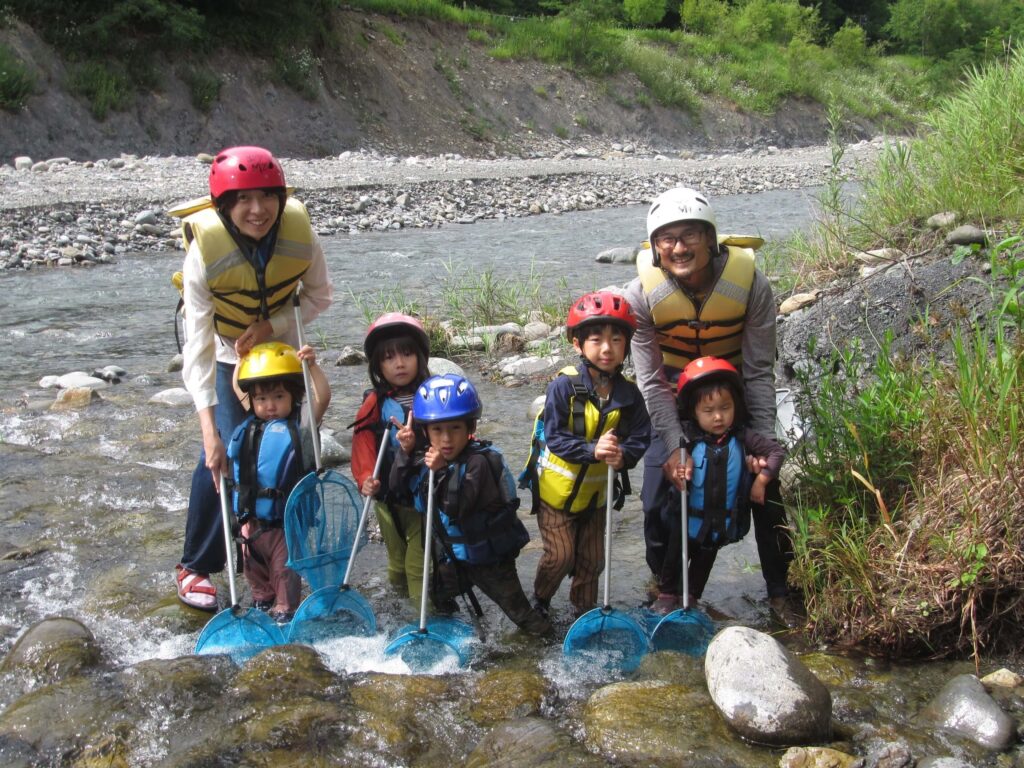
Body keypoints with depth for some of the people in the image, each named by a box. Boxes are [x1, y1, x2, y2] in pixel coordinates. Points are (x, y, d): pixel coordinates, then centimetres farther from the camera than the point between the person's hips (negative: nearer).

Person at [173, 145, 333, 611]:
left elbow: (320, 296, -9)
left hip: (280, 346, 3)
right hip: (225, 354, -3)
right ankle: (195, 566, 2)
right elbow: (198, 346, -34)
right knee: (224, 454, -13)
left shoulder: (300, 236, -27)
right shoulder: (204, 250, -34)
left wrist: (270, 325, -27)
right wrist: (208, 428, -40)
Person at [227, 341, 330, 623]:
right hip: (251, 519, 6)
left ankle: (285, 609, 23)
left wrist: (311, 365, -33)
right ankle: (262, 601, 43)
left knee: (285, 566, 8)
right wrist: (242, 357, 10)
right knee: (254, 565, 22)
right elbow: (237, 385, 15)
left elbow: (323, 397, -26)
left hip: (285, 520, -6)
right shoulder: (249, 425, 2)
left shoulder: (300, 424, -11)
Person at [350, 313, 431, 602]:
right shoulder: (375, 404, -4)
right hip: (389, 496, 2)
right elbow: (363, 444, -10)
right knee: (397, 556, 20)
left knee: (420, 562, 1)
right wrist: (365, 478, -25)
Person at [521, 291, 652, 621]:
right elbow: (554, 437, -23)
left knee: (592, 559, 14)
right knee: (561, 555, -2)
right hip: (556, 488, -4)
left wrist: (623, 455, -30)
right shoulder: (564, 385, -21)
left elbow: (641, 438, -9)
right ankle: (539, 599, 27)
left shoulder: (628, 393, -9)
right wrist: (592, 450, -36)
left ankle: (585, 611, 36)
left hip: (595, 491, 4)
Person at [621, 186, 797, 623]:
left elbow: (759, 372, -18)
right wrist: (673, 445, -25)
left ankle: (780, 591, 17)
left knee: (766, 490, -2)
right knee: (659, 500, -4)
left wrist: (764, 441, -22)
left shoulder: (750, 284, -24)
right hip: (674, 403, 0)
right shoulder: (642, 294, -23)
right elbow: (651, 380, -18)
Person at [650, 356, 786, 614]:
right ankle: (666, 595, 33)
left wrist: (761, 481, -15)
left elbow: (777, 451, -9)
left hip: (722, 522, 2)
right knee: (675, 556, 14)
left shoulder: (742, 438, -14)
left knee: (704, 561, 21)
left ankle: (691, 598, 38)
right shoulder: (689, 440, -17)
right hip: (688, 517, -1)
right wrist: (680, 469, -24)